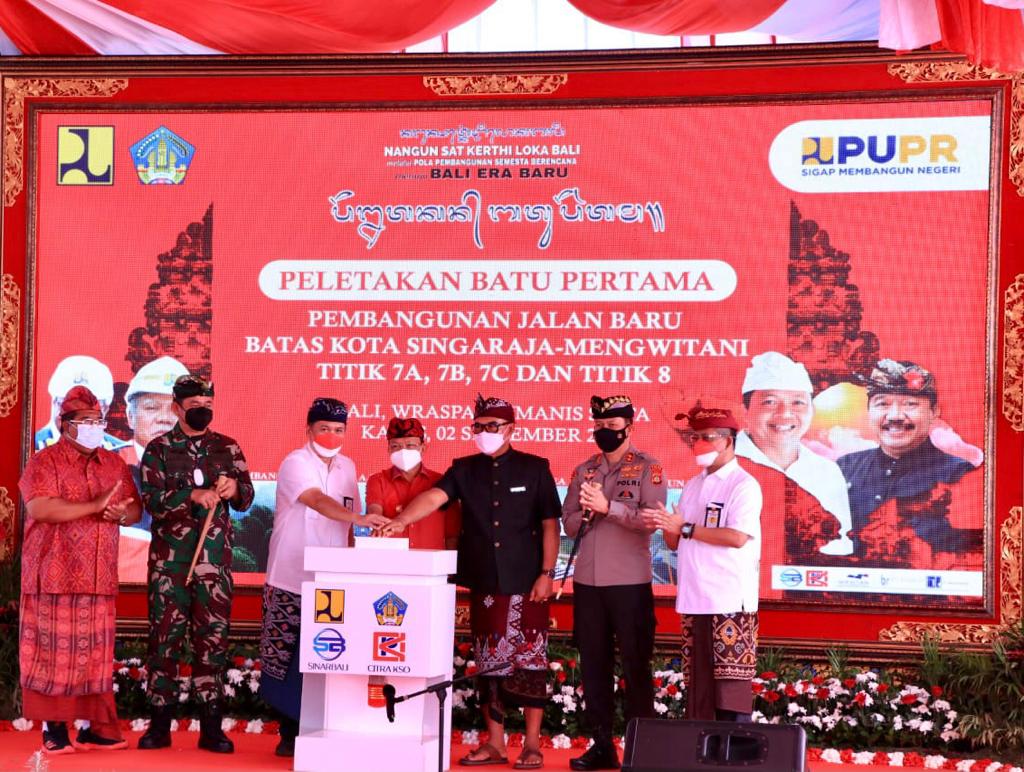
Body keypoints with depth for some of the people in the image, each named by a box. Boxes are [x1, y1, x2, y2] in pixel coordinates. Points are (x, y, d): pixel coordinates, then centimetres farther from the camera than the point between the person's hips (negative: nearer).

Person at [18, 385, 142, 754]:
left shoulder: (114, 464, 15)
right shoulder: (44, 462, -3)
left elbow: (135, 509, 17)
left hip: (99, 577, 5)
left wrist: (122, 513, -8)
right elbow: (39, 508, -18)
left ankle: (92, 726, 10)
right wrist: (95, 505, -19)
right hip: (55, 575, -5)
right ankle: (53, 727, 3)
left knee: (96, 653, 5)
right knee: (53, 650, -3)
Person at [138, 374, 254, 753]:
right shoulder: (158, 449, 2)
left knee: (213, 638, 2)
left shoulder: (227, 447, 9)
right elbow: (152, 500, -9)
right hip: (169, 559, -1)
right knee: (165, 637, 1)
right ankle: (160, 723, 10)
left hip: (215, 561, 1)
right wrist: (194, 495, -22)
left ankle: (211, 726, 8)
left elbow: (247, 498, 5)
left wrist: (236, 488, -18)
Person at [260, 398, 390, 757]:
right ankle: (289, 734, 11)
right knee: (287, 660, 0)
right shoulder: (295, 463, -9)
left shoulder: (347, 467, 12)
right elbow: (318, 501, -27)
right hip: (292, 581, -5)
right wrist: (359, 517, -41)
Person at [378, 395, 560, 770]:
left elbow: (550, 525, 0)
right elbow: (433, 497, -9)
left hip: (525, 585, -3)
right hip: (484, 584, 3)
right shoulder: (465, 470, 7)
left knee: (530, 662, -1)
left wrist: (546, 574, -7)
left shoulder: (534, 469, 1)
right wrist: (403, 520, -27)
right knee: (489, 664, 7)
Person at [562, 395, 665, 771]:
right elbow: (569, 523, 9)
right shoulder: (583, 471, 13)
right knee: (594, 664, 8)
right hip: (587, 581, 5)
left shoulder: (648, 468, -2)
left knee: (636, 665, 0)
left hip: (630, 583, -5)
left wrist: (608, 506, -21)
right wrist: (587, 512, -12)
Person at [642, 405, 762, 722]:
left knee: (731, 685, -7)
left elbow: (738, 536, -18)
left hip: (730, 603, -7)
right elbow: (677, 543, 18)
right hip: (695, 601, 7)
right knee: (698, 686, 9)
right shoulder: (692, 486, 18)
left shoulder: (743, 485, -5)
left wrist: (685, 527, -14)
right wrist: (668, 529, -5)